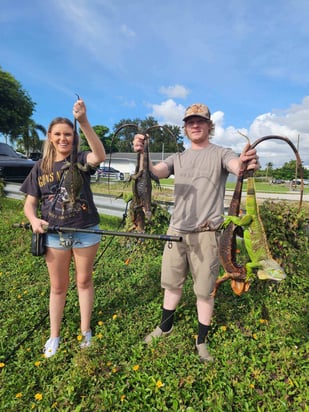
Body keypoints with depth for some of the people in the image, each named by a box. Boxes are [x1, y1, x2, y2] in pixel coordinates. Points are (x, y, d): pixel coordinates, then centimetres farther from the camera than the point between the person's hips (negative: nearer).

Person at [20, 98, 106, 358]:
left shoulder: (81, 160, -5)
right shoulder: (40, 167, 3)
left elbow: (100, 155, -29)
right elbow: (29, 203, 4)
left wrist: (84, 122, -39)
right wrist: (34, 219, -17)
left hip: (86, 231, -2)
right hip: (55, 235, 2)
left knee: (84, 281, 14)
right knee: (58, 287, 15)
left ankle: (85, 330, 33)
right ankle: (54, 336, 34)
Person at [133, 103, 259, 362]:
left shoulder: (220, 153, 1)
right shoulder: (178, 158, 12)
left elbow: (238, 166, -20)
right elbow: (155, 172, -5)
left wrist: (247, 164, -45)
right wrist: (142, 155, -26)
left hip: (206, 233, -3)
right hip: (176, 229, 4)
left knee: (204, 289, 7)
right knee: (172, 283, 18)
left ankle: (202, 341, 29)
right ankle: (166, 326, 41)